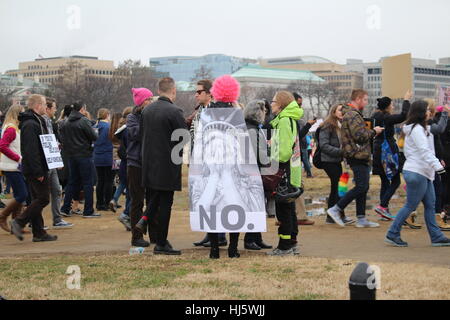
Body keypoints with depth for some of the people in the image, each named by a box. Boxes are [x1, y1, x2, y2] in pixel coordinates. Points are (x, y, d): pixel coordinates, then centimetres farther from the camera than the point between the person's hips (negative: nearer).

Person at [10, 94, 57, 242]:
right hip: (36, 169, -11)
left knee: (38, 199, 10)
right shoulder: (30, 124, -17)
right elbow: (31, 150, -23)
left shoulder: (37, 122, 17)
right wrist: (38, 171, -24)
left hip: (37, 169, 11)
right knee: (43, 198, -9)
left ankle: (39, 233, 13)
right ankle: (19, 222, -7)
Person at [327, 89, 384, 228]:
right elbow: (360, 136, -21)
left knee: (363, 187, 11)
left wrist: (371, 133, 12)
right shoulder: (353, 115, -15)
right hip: (358, 156, -11)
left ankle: (361, 219, 14)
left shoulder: (352, 114, 20)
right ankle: (336, 209, -7)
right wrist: (373, 131, -6)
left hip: (360, 157, 11)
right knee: (361, 187, -9)